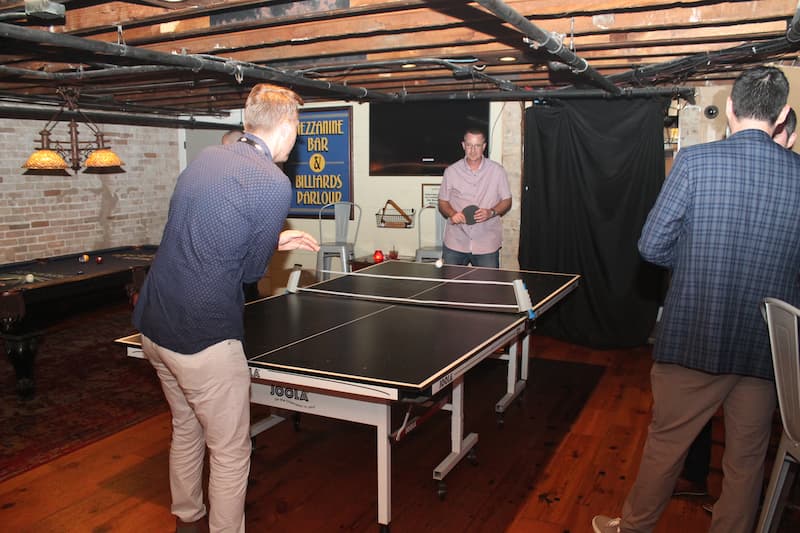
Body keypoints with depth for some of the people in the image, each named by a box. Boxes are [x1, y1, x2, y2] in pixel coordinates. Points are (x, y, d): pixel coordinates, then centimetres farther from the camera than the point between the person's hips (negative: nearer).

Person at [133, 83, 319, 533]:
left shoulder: (205, 158, 8)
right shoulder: (274, 184, -16)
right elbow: (252, 271, -9)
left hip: (153, 323, 9)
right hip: (203, 336, -9)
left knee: (186, 429, 27)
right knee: (231, 453, 9)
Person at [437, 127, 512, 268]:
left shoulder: (497, 171, 1)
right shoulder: (451, 171, 3)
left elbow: (506, 201, 6)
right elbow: (442, 202, 10)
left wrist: (491, 212, -13)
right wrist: (452, 214, -12)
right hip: (454, 243, 1)